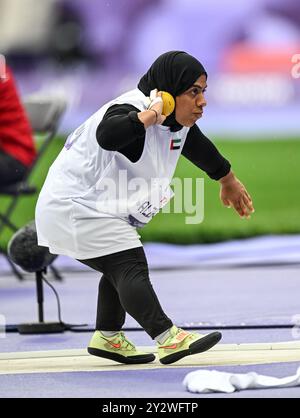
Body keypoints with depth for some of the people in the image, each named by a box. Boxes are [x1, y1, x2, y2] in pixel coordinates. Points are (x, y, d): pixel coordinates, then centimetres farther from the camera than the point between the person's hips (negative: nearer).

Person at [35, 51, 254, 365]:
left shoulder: (179, 122, 4)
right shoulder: (130, 110, -26)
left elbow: (201, 149, 26)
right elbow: (108, 135, -51)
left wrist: (228, 181, 40)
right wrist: (150, 115, -48)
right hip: (75, 206, -10)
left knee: (121, 268, 20)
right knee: (129, 264, -20)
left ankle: (108, 337, 34)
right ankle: (168, 339, -29)